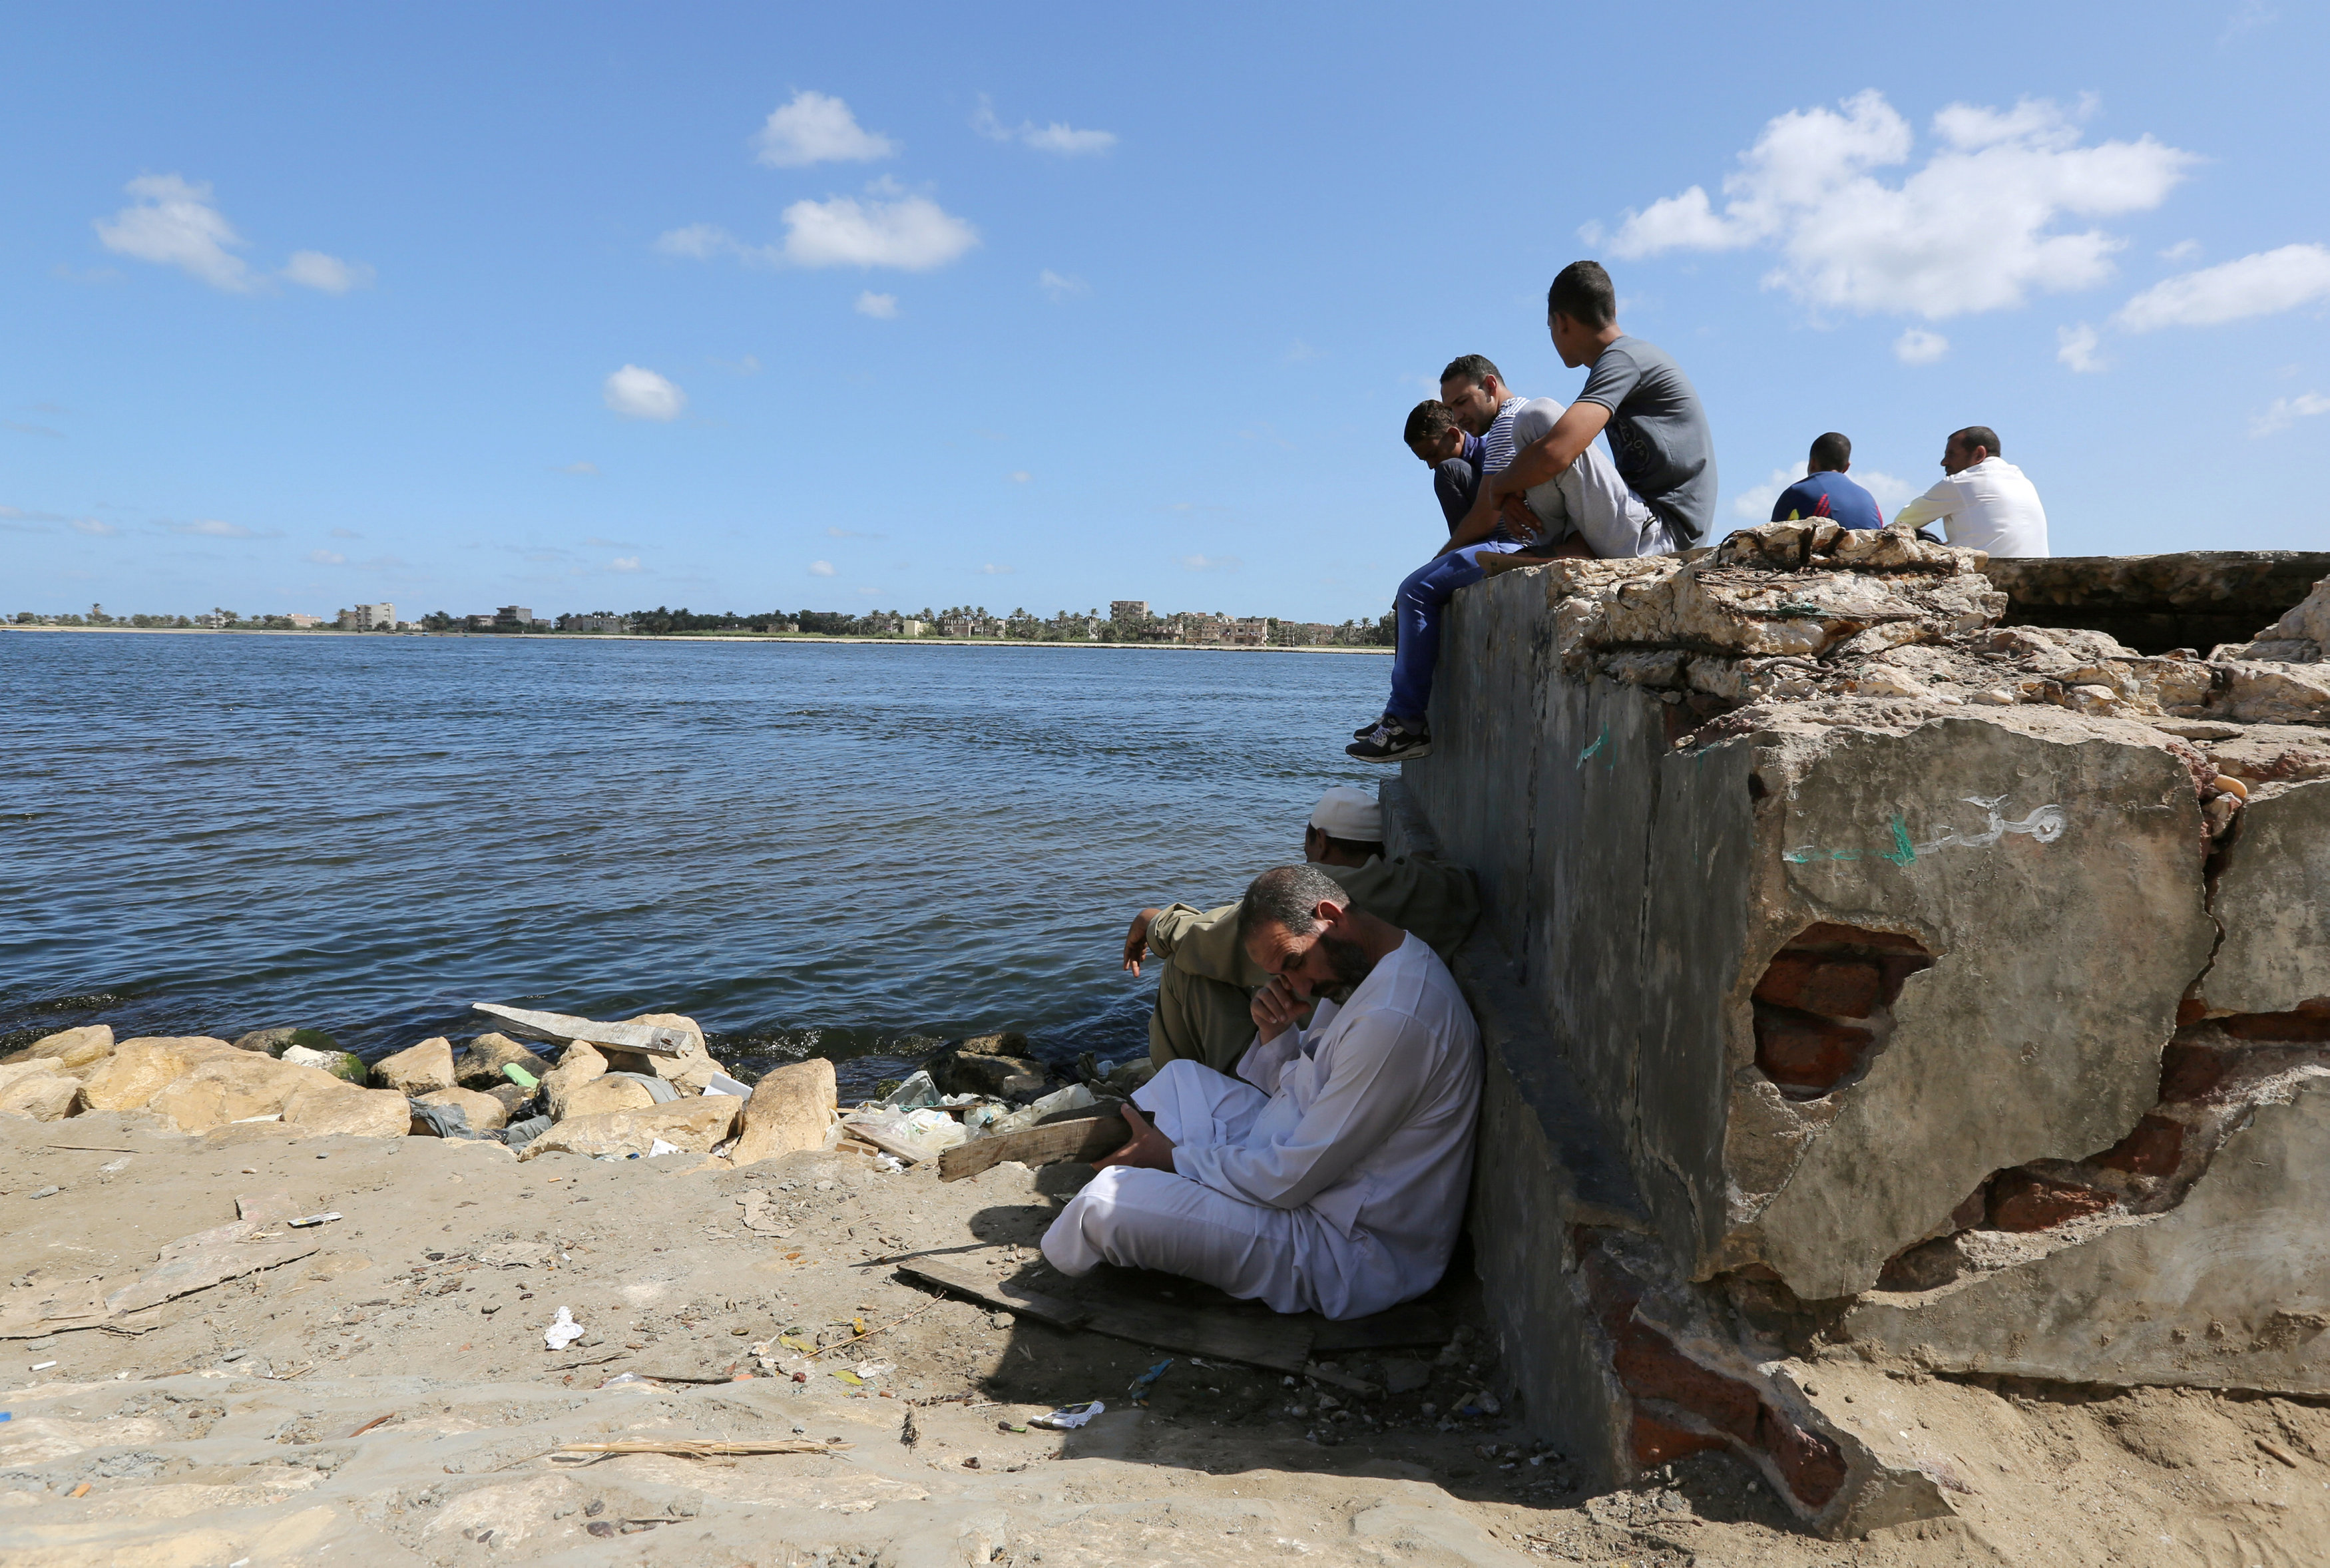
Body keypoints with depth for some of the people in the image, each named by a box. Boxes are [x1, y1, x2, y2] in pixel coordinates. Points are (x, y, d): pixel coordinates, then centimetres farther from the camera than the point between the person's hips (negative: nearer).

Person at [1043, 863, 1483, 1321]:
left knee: (1107, 1203, -19)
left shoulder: (1396, 1021, -28)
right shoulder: (1362, 974, 6)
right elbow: (1292, 1088, 17)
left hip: (1349, 1255, -10)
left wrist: (1175, 1157, -11)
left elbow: (1290, 1180, -24)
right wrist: (1274, 1033, -5)